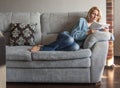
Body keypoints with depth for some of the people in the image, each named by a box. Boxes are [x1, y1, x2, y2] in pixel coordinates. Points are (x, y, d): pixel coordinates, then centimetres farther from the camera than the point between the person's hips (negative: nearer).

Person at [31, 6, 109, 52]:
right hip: (66, 36, -3)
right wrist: (87, 33, -16)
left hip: (75, 43, 3)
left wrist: (104, 31, -3)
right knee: (70, 39, -44)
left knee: (76, 47, -39)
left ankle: (43, 49, -35)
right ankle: (42, 47, -31)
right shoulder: (82, 20, 2)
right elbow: (73, 35, -7)